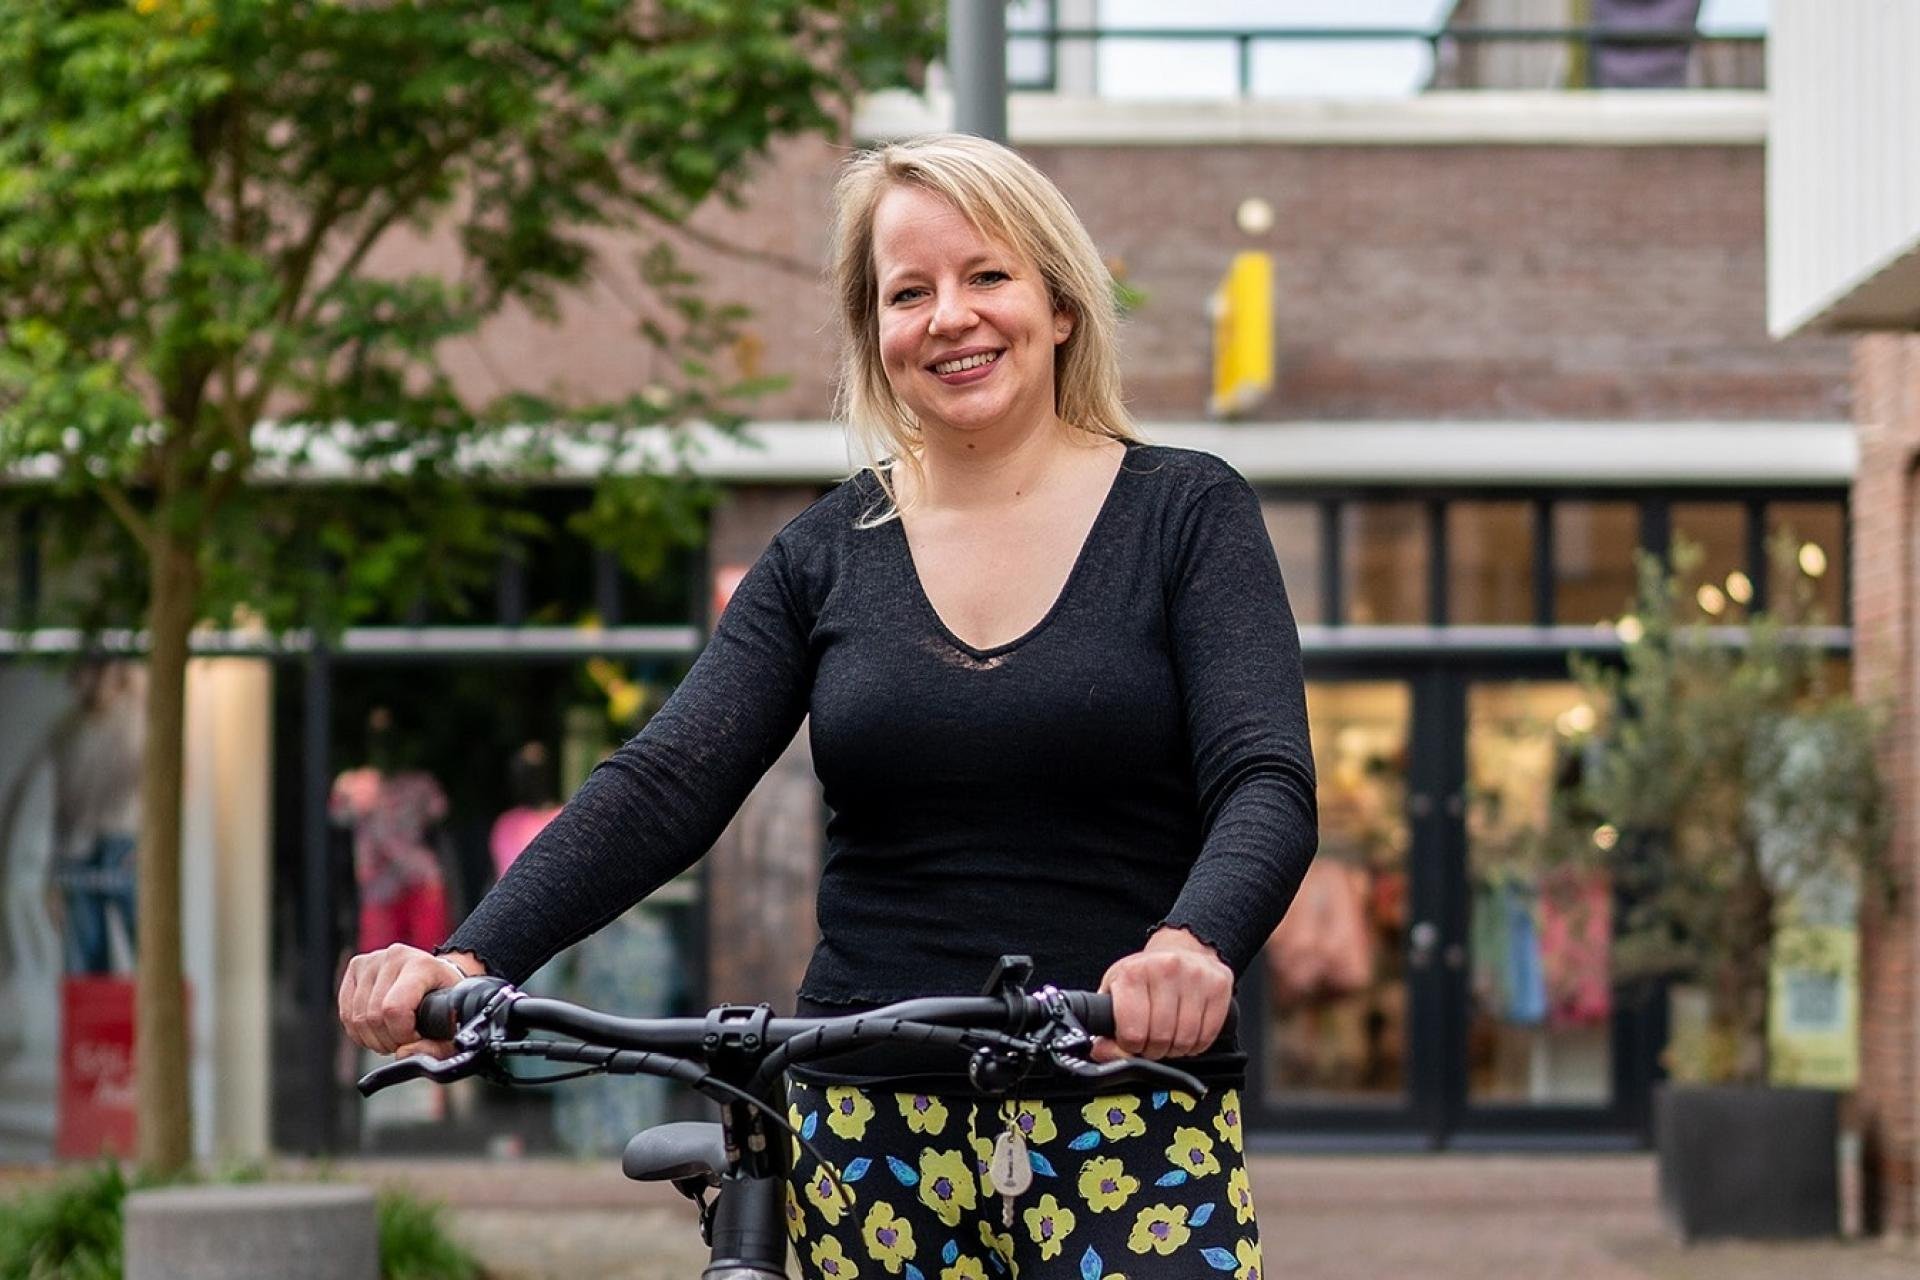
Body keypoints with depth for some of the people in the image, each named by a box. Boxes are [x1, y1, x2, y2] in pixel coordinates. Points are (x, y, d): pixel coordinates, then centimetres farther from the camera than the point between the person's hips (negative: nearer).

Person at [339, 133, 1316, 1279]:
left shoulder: (1187, 514, 1)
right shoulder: (827, 555, 8)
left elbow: (1269, 785, -11)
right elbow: (664, 786, -3)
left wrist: (1192, 947, -34)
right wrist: (469, 959, -20)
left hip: (1128, 1118, -2)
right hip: (870, 1126, 2)